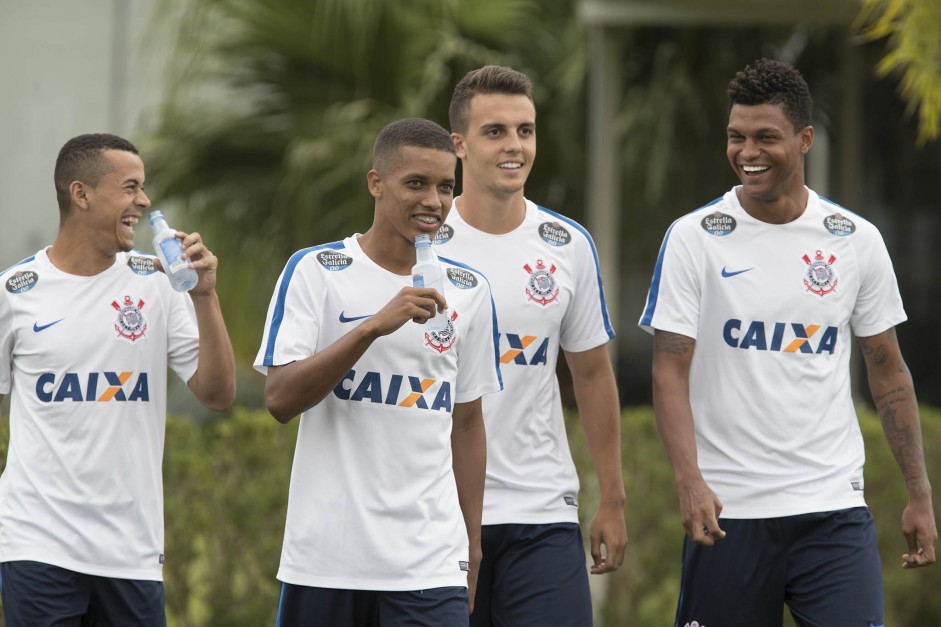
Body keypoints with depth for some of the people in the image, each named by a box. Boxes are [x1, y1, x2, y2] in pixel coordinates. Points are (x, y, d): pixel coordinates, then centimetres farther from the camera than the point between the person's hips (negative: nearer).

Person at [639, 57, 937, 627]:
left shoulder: (857, 240, 6)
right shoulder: (694, 238, -1)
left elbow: (888, 371, 13)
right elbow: (671, 371, -4)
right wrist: (689, 479, -19)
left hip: (833, 509, 1)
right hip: (726, 510, -1)